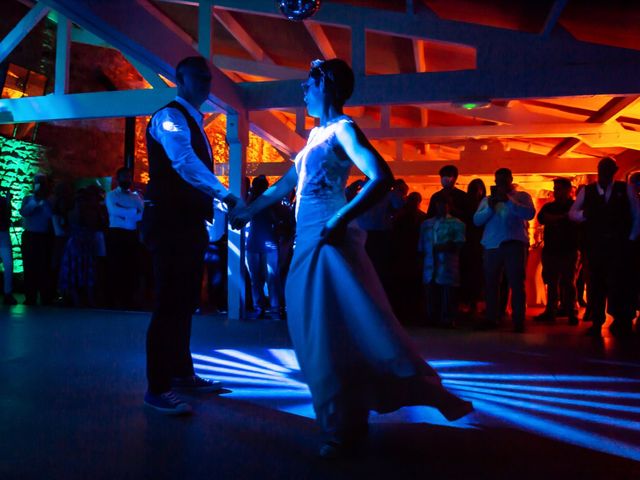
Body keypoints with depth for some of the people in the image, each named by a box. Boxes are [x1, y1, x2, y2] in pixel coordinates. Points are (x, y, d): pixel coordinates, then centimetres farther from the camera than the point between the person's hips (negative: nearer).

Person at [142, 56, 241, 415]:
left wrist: (216, 207, 11)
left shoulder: (194, 123, 22)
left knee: (186, 301, 14)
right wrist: (224, 195, -37)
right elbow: (184, 162, -27)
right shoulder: (170, 117, -8)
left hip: (189, 222, 9)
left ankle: (182, 372, 25)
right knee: (171, 302, -8)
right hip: (170, 221, -9)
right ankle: (157, 388, 1)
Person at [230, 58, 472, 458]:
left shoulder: (342, 129, -6)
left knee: (345, 333, -7)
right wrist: (247, 212, 33)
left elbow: (382, 178, -20)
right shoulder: (317, 134, 19)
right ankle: (346, 424, 22)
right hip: (308, 244, 9)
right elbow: (286, 184, 28)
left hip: (331, 243, -9)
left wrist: (343, 218, -29)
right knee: (319, 335, 10)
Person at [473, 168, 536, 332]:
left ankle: (518, 321, 2)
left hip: (514, 244, -3)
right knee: (490, 283, 7)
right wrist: (490, 207, -12)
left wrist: (508, 200, -17)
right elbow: (476, 220, 4)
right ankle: (491, 319, 16)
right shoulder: (487, 199, 16)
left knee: (516, 283, -2)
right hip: (492, 245, 3)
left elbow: (530, 214, -11)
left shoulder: (522, 196, 8)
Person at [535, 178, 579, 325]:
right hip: (550, 250, 3)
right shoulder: (548, 206, 15)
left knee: (568, 282, -4)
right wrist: (562, 217, -11)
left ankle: (571, 313, -1)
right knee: (551, 282, 5)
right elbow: (541, 218, -4)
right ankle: (550, 311, 10)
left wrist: (553, 219, -9)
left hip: (569, 251, -3)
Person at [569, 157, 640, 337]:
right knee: (596, 283, 3)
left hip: (619, 245, -1)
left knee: (620, 283, -6)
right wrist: (583, 214, -17)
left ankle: (622, 322, 5)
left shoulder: (625, 189, 9)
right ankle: (596, 322, 10)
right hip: (595, 245, 1)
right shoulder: (586, 191, 11)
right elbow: (572, 213, 5)